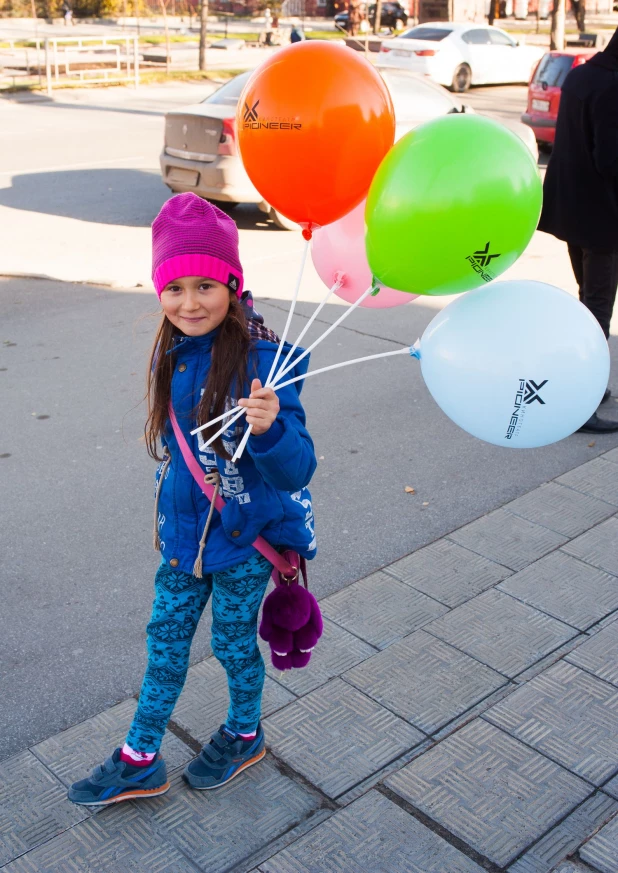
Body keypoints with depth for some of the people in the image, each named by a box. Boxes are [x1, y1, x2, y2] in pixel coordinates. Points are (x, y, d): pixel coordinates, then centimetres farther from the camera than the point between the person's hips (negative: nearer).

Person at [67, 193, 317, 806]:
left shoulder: (259, 360, -25)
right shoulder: (174, 352, -6)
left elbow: (297, 469, -29)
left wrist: (270, 427, -49)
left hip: (243, 536, -5)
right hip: (184, 529, 6)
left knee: (233, 641, 16)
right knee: (165, 637, 18)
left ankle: (245, 734, 46)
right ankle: (140, 762, 37)